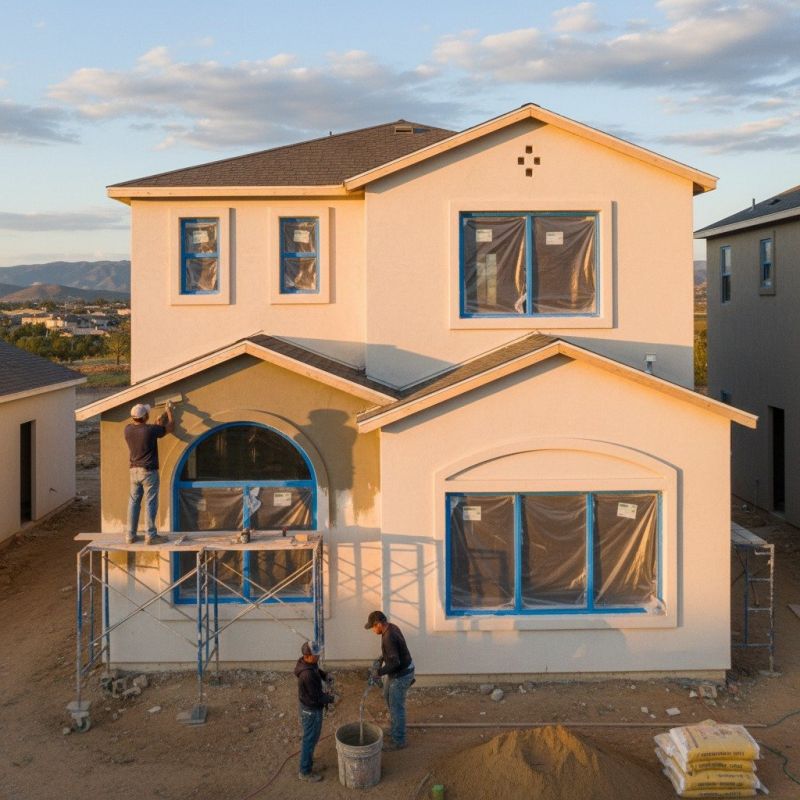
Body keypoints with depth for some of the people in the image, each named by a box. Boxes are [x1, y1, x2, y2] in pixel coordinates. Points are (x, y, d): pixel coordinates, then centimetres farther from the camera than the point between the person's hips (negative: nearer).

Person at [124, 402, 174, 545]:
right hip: (149, 471, -6)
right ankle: (150, 535, 2)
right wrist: (169, 411, 12)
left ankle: (130, 535, 14)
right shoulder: (150, 430, -17)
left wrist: (158, 424, 21)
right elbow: (171, 427, -2)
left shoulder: (128, 429, -1)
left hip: (134, 471, 6)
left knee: (133, 502, 11)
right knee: (150, 503, 0)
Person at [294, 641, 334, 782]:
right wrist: (331, 698, -13)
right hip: (311, 710, -9)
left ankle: (307, 758, 45)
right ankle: (305, 772, 20)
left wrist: (324, 675, 1)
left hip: (307, 706, 9)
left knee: (311, 737, 27)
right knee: (310, 739, 6)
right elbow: (316, 697, -27)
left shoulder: (307, 662, -8)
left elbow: (316, 670, 18)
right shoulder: (308, 675, -36)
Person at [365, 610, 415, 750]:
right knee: (388, 697, 26)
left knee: (396, 707, 4)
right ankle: (396, 727, 44)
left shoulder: (389, 637, -32)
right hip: (396, 672, 10)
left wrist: (380, 672, -22)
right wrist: (380, 660, 7)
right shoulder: (391, 627, -1)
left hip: (401, 675, -10)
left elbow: (395, 662, -32)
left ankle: (399, 741, 18)